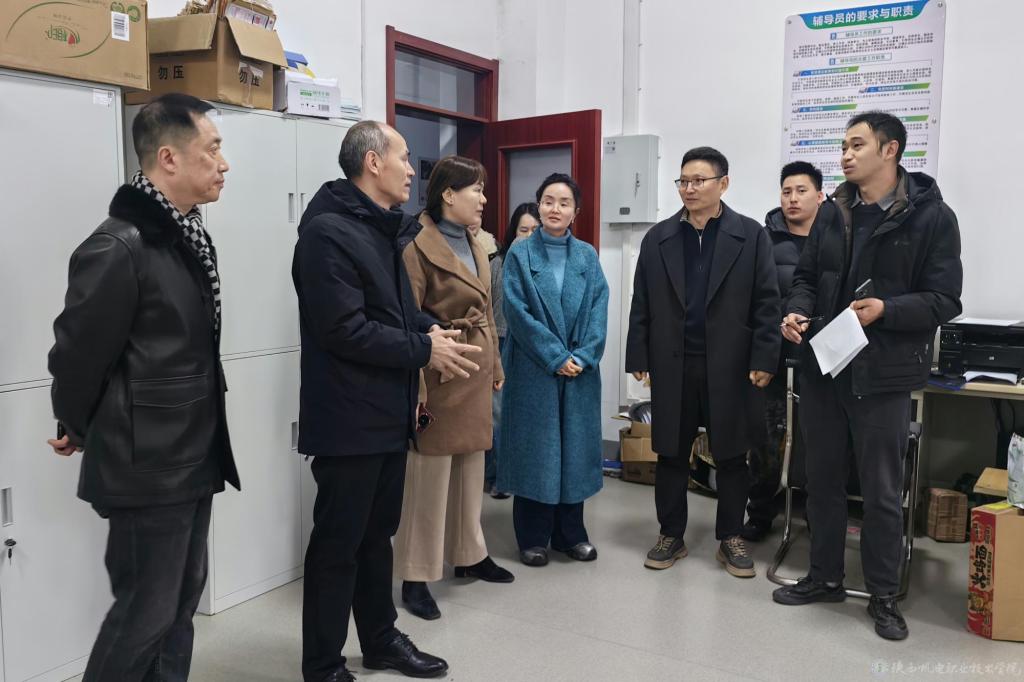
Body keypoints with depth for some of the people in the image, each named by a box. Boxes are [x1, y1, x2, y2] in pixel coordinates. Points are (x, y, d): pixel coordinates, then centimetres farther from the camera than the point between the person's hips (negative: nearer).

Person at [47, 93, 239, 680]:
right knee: (146, 613, 5)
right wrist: (79, 431, 3)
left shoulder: (187, 234, 8)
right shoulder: (119, 246, -21)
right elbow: (78, 352, -14)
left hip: (194, 457, 8)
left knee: (181, 603, 18)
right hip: (146, 466, -8)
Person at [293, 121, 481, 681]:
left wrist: (427, 328, 2)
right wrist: (424, 349, -16)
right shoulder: (327, 231, -17)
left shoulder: (382, 228, 14)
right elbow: (344, 330, -23)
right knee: (338, 544, 4)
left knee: (378, 533, 20)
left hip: (387, 413, 9)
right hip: (348, 418, -9)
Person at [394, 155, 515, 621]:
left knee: (471, 466, 18)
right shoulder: (419, 245, -14)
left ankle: (469, 554, 33)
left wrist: (496, 365, 19)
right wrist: (416, 384, -20)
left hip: (477, 370, 9)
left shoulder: (474, 246, 13)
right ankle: (416, 577, 12)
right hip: (440, 372, -8)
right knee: (429, 474, 0)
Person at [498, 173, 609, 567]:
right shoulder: (519, 254, 0)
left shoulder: (588, 256, 8)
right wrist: (555, 357, -14)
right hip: (533, 368, -3)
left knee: (575, 446, 8)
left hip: (580, 369, 3)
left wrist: (583, 357, -13)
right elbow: (517, 310, -9)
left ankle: (570, 533, 21)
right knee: (534, 448, 2)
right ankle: (533, 537, 14)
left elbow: (598, 310, 1)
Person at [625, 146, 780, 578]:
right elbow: (642, 304, 6)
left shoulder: (751, 236, 1)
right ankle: (671, 535, 24)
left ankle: (730, 538, 24)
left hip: (730, 366, -1)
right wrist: (639, 357, 1)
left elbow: (766, 303, -2)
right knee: (671, 455, 9)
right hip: (672, 366, 2)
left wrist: (764, 359, -8)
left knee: (731, 456, 9)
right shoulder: (658, 238, 7)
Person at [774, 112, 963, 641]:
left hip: (883, 376, -5)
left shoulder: (932, 216, -6)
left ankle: (883, 596, 23)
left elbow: (944, 301, -9)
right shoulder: (833, 212, 9)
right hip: (821, 366, 5)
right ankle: (824, 578, 32)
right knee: (822, 479, 15)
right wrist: (797, 311, -7)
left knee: (882, 492, 6)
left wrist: (885, 309, -25)